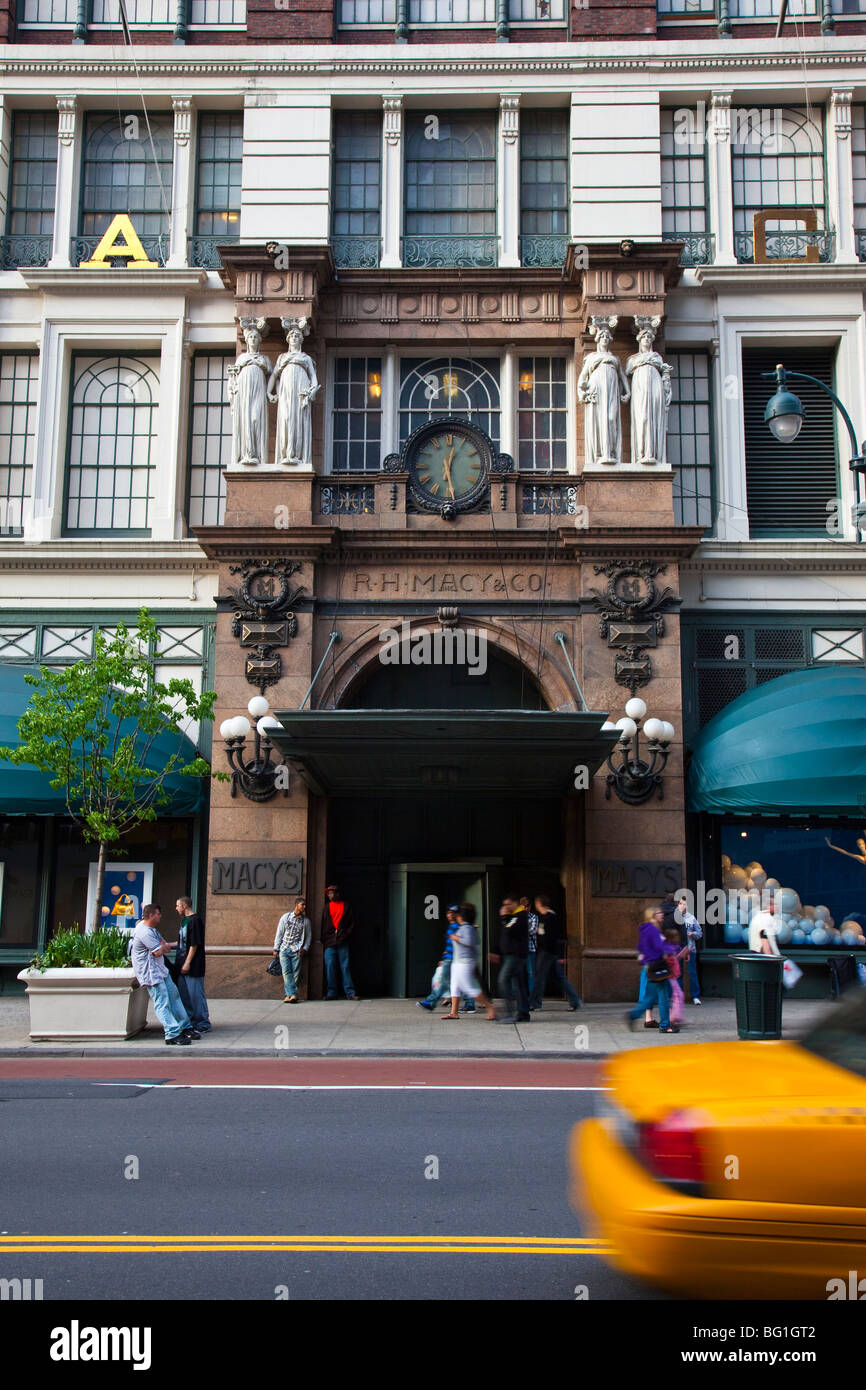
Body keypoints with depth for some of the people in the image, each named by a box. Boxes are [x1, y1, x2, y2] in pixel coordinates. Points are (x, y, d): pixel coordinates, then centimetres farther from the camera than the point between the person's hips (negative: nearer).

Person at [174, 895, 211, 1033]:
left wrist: (187, 962, -19)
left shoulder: (195, 920, -14)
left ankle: (203, 1024, 2)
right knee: (183, 994, 14)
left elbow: (194, 944, -17)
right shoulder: (184, 920, 15)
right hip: (182, 965, 10)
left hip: (193, 966, -10)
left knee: (195, 994, -5)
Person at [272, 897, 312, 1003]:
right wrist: (276, 948, 6)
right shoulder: (285, 917, 9)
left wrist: (305, 949, -2)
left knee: (295, 973, -8)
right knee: (286, 972, -10)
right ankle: (293, 994, -11)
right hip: (284, 949, 0)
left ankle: (290, 994, -4)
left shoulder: (306, 921, 10)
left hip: (297, 950, 0)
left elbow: (308, 936, 12)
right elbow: (279, 933, 10)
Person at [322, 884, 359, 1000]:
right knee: (330, 966, -3)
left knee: (345, 966, -3)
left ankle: (349, 992, -1)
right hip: (329, 942, 2)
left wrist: (346, 935, -4)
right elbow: (323, 924, 13)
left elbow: (352, 922, 8)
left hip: (342, 942, -2)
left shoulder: (346, 905, 8)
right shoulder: (327, 907, 13)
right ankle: (331, 992, 3)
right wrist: (323, 940, 4)